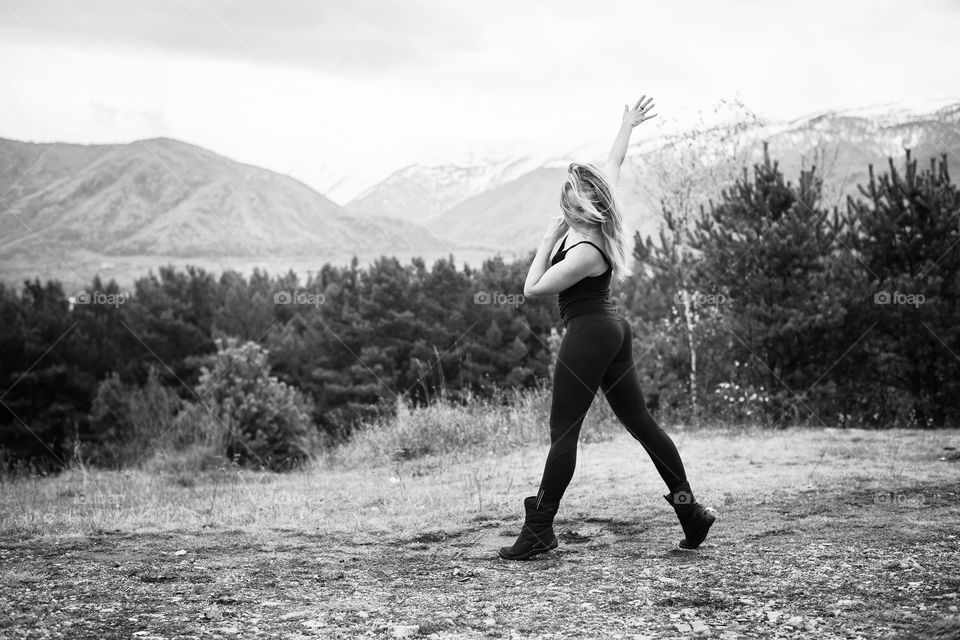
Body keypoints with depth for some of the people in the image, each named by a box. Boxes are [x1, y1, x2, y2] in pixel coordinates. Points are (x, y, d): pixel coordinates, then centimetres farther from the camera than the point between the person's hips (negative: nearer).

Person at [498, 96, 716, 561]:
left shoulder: (584, 252, -21)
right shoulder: (601, 223, 1)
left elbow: (532, 289, -18)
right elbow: (613, 165, 18)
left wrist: (548, 240, -12)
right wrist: (627, 126, 30)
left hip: (588, 335, -9)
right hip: (612, 330, 9)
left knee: (563, 432, -6)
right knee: (639, 422, 12)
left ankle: (540, 529, -3)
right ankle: (689, 508, 14)